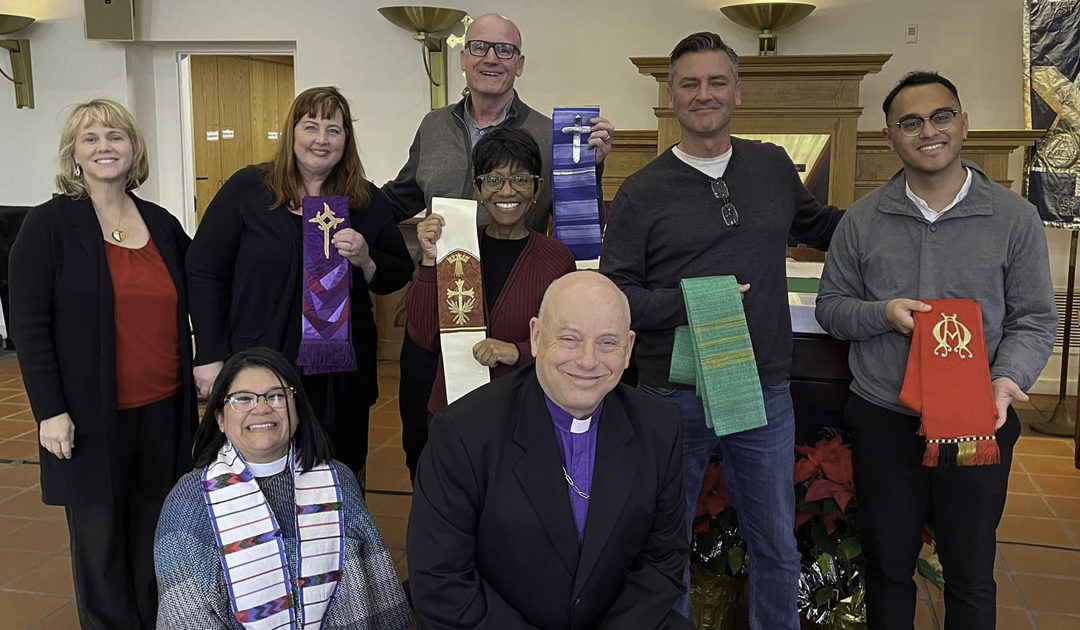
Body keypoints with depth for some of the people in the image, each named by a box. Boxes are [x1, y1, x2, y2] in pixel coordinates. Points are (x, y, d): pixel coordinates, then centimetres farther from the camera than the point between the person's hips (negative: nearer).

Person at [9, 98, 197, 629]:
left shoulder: (162, 224, 8)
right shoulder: (49, 225, -5)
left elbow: (191, 301, 20)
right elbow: (28, 326, -8)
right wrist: (50, 411, -12)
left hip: (163, 411, 4)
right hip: (92, 419, -4)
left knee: (155, 532, 14)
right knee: (100, 536, 7)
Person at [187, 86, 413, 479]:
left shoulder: (368, 201, 5)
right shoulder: (248, 189, -2)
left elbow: (399, 276, 9)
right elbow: (204, 270, -2)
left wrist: (366, 260, -15)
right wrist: (210, 357, -7)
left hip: (342, 378, 2)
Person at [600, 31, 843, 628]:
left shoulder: (773, 166, 6)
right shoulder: (643, 191, -4)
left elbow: (815, 224, 24)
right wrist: (689, 303, -19)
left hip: (765, 392, 3)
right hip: (675, 395, -3)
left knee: (778, 549, 18)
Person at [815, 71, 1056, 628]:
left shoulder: (1014, 217, -2)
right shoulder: (862, 220, 1)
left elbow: (1034, 320, -1)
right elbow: (830, 307, 5)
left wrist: (1007, 379, -19)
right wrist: (883, 314, -15)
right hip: (882, 420, 1)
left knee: (971, 573, 15)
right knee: (887, 566, 16)